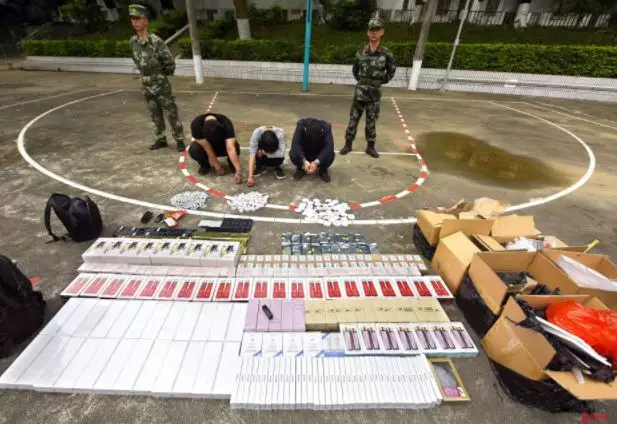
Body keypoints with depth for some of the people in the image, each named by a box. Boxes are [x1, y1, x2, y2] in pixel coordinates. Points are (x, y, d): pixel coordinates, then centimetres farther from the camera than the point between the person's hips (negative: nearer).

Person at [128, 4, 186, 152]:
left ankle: (179, 140, 8)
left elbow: (170, 63, -12)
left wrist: (160, 73, 1)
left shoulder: (156, 41, -13)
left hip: (161, 84, -6)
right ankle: (160, 140, 23)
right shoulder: (132, 41, 5)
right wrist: (145, 73, 14)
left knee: (171, 114, -1)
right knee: (155, 116, 13)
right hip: (146, 85, 6)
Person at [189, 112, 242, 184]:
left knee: (235, 146, -34)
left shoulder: (225, 123, -34)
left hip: (221, 144, 0)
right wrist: (217, 167, -26)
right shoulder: (196, 124, -33)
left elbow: (230, 148, -42)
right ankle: (205, 165, -1)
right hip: (203, 144, 0)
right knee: (194, 150, -33)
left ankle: (231, 163, -1)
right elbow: (208, 149, -30)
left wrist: (238, 170, -49)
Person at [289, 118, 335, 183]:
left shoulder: (326, 127, -25)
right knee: (293, 153, -31)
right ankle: (301, 168, 1)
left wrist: (316, 162, -47)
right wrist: (304, 161, -46)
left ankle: (322, 170, 0)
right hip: (304, 154, 0)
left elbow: (329, 147, -35)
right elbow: (295, 144, -32)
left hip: (319, 155, 0)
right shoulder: (301, 124, -26)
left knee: (330, 154, -31)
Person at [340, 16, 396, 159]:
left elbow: (392, 69, 12)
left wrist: (383, 81, 7)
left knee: (371, 121, 6)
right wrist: (360, 80, 10)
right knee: (353, 119, 4)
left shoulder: (386, 54, -4)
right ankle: (348, 144, 13)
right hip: (360, 91, 1)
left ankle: (370, 147, 16)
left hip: (374, 93, -1)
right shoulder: (361, 53, 1)